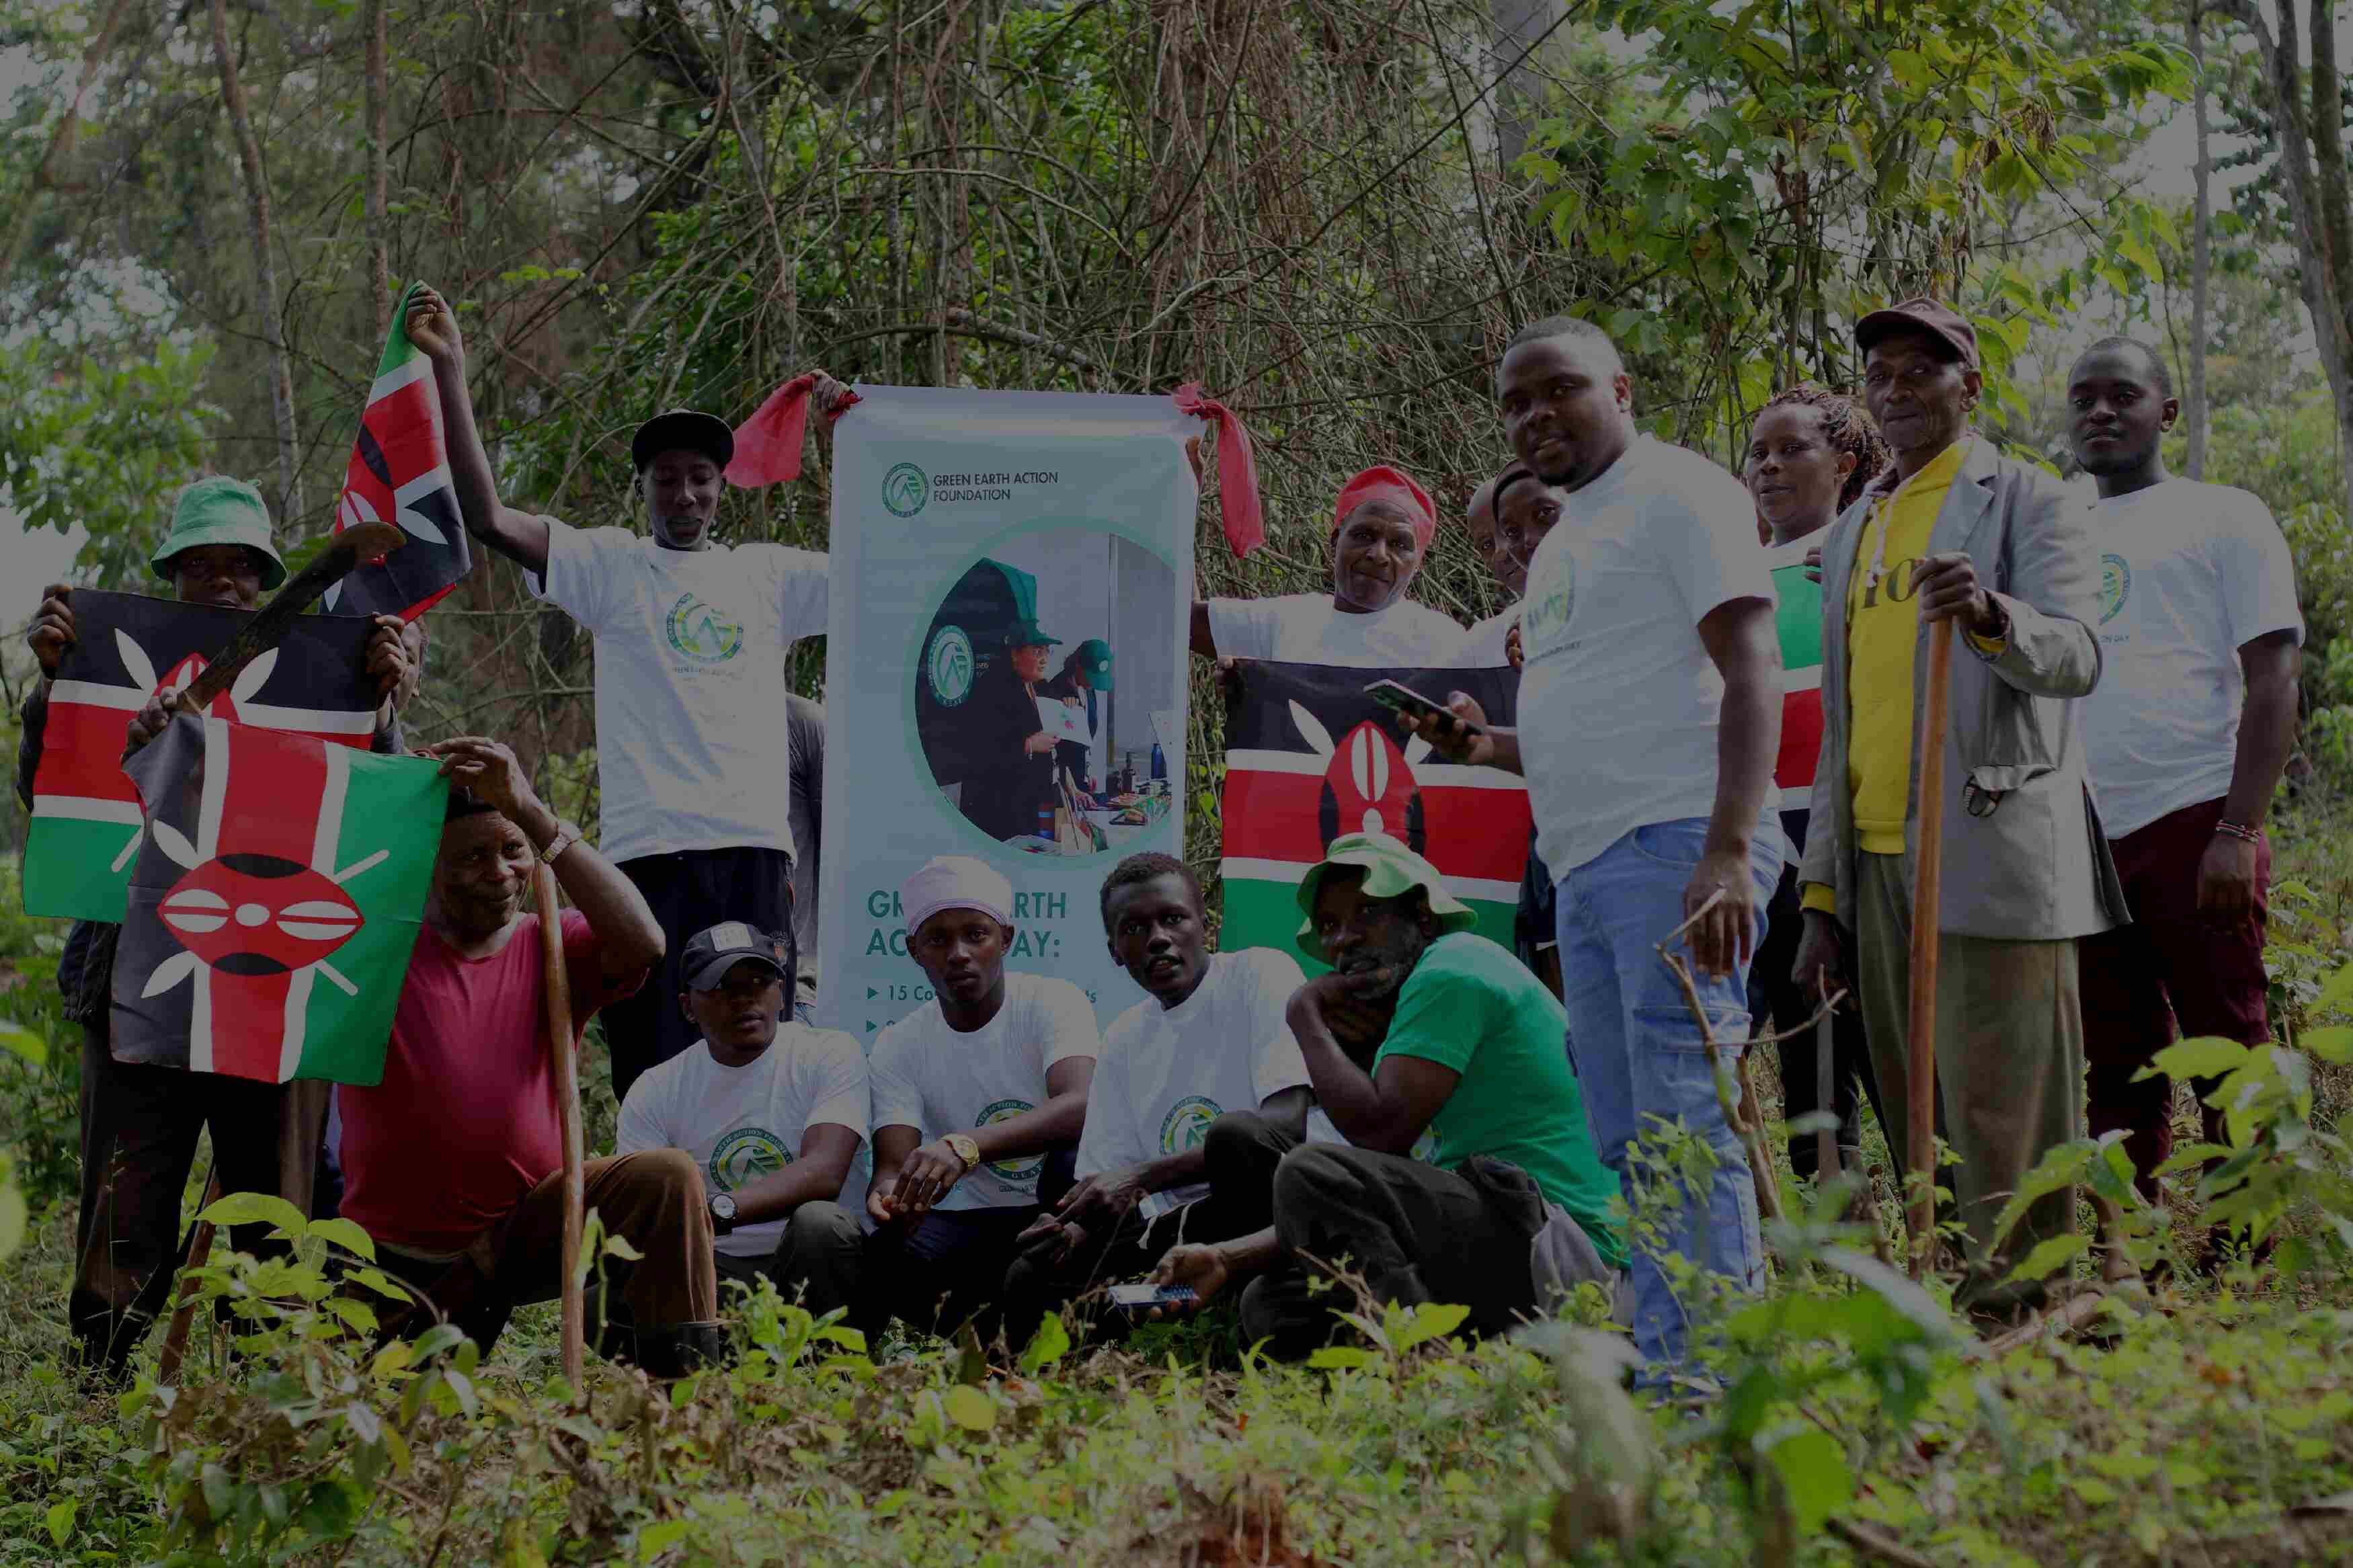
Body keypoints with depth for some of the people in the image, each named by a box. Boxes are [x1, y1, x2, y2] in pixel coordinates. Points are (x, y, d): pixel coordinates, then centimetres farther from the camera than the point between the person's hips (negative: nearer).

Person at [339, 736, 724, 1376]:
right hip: (398, 1256, -1)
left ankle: (679, 1379, -17)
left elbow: (642, 943, -20)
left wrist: (531, 813, -24)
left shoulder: (553, 946, 2)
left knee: (667, 1177, -24)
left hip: (530, 1225, 1)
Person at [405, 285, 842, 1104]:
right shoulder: (612, 565, 9)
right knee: (653, 1074, -7)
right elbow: (489, 519, -2)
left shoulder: (770, 575, 18)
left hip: (756, 849, 3)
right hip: (649, 849, -3)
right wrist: (451, 374, -9)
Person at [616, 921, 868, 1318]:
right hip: (715, 1272, 2)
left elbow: (823, 1173, -20)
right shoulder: (655, 1091, 5)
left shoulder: (830, 1053, -3)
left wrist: (718, 1209, -37)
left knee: (819, 1222, -36)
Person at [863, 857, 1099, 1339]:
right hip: (967, 1224, 1)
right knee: (880, 1259, -30)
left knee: (1075, 1159, -35)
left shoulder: (1052, 1001, -9)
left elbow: (1080, 1107, -29)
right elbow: (893, 1163, -10)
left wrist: (965, 1146, -45)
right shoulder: (898, 1046, 1)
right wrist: (889, 1194, -38)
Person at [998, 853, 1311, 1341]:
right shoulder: (1122, 1041, 17)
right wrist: (1075, 1231, -12)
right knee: (1030, 1279, -15)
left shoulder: (1260, 974, -4)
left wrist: (1141, 1178, -21)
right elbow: (1109, 1181, 14)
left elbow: (1290, 1124, -18)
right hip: (1170, 1228, 6)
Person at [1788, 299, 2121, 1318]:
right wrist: (1821, 897, 16)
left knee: (2004, 1128, -10)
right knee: (1915, 1134, 6)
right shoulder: (1853, 533, 22)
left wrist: (1989, 615, -35)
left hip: (1991, 852, -6)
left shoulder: (2029, 503, 2)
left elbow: (2075, 655, -13)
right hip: (1876, 860, 6)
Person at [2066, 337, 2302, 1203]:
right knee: (2118, 1072, 6)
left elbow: (2273, 681, -3)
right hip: (2083, 840, 5)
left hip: (2190, 828, -5)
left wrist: (2238, 832, -14)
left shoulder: (2223, 518, 5)